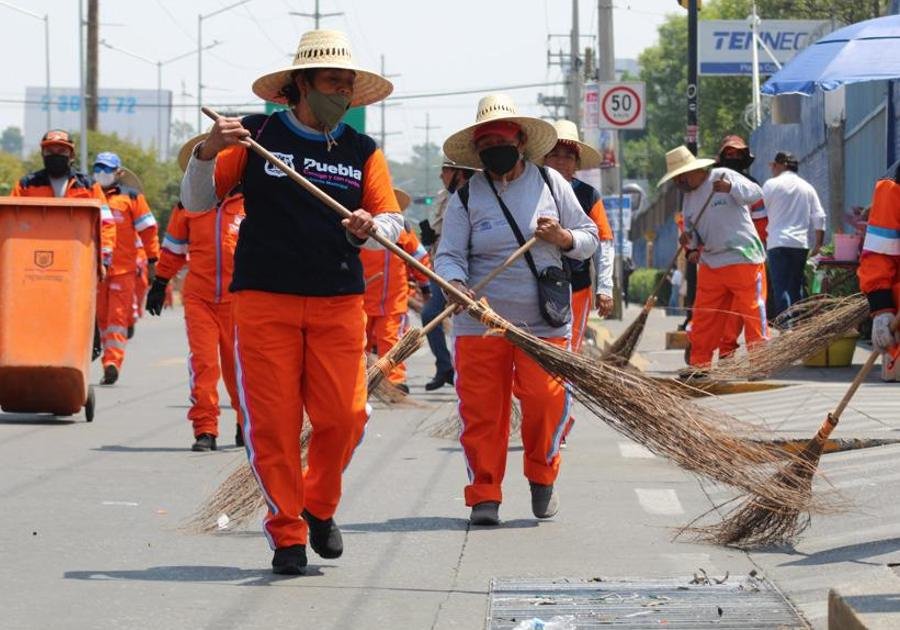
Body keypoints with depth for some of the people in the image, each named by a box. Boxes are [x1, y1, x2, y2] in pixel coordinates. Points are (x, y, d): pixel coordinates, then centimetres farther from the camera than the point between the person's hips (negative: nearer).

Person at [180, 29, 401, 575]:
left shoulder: (363, 151, 11)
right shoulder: (256, 136, 3)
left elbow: (394, 221, 6)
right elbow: (196, 203, 3)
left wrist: (370, 229, -17)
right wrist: (208, 152, -16)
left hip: (340, 303, 2)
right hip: (265, 300, -2)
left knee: (345, 416, -5)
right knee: (272, 421, -4)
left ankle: (320, 508, 21)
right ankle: (287, 532, 10)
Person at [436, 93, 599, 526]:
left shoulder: (550, 183, 8)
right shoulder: (466, 197, 4)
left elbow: (589, 240, 13)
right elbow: (448, 255, -4)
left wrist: (563, 238, -9)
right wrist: (457, 285, -25)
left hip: (544, 320, 0)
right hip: (481, 321, 0)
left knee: (546, 400, -10)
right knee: (481, 408, -4)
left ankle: (542, 478, 15)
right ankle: (484, 495, 8)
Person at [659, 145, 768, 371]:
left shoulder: (724, 176, -6)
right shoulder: (689, 196, 15)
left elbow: (755, 193, -15)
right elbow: (691, 228, 18)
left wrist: (731, 188, -31)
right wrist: (690, 239, -5)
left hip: (743, 258, -7)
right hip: (710, 264, 7)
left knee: (752, 311, -5)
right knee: (703, 317, 7)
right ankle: (699, 364, 14)